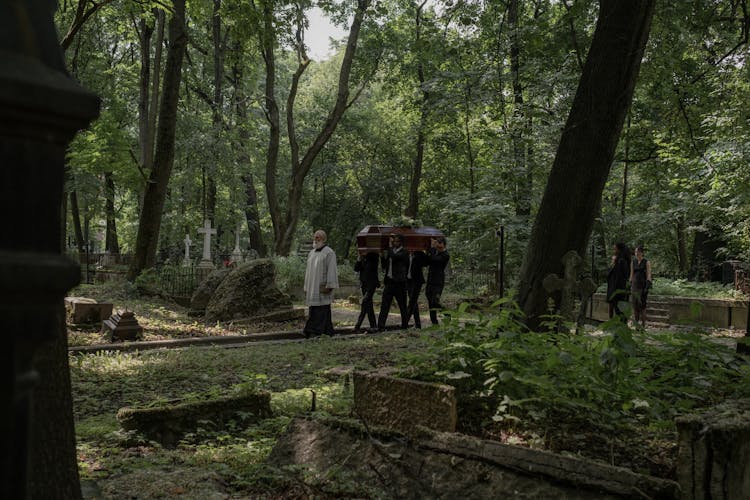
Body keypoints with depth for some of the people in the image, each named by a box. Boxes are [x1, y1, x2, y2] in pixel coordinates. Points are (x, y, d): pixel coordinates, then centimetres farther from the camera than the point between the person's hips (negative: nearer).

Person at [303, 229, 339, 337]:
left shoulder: (329, 253, -6)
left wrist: (329, 286, -19)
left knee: (321, 310, -9)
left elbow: (332, 271, -12)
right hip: (313, 288, 8)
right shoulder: (311, 253, 16)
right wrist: (306, 288, 15)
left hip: (323, 288, -8)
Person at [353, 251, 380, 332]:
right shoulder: (362, 257, 10)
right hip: (363, 283, 6)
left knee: (364, 303, -15)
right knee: (368, 305, 8)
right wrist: (358, 261, -10)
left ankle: (358, 326, -16)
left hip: (372, 283, -6)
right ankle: (373, 326, 14)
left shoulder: (373, 256, -4)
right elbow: (356, 269, 6)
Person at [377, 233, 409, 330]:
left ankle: (405, 325, 17)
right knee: (384, 305, -1)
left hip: (399, 282, -6)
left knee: (402, 306, 5)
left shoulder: (404, 252, -6)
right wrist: (383, 256, 3)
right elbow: (384, 265, 20)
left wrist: (390, 247, -12)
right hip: (389, 281, 6)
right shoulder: (391, 251, 14)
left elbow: (394, 257, -25)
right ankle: (380, 326, -3)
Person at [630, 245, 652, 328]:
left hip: (643, 285, -4)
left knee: (642, 306, -9)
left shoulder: (647, 262, -4)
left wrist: (647, 287, -19)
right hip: (634, 285, 5)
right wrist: (630, 286, 9)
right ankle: (636, 326, 9)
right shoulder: (633, 262, 10)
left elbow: (649, 275, -9)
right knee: (635, 306, 3)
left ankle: (643, 326, -3)